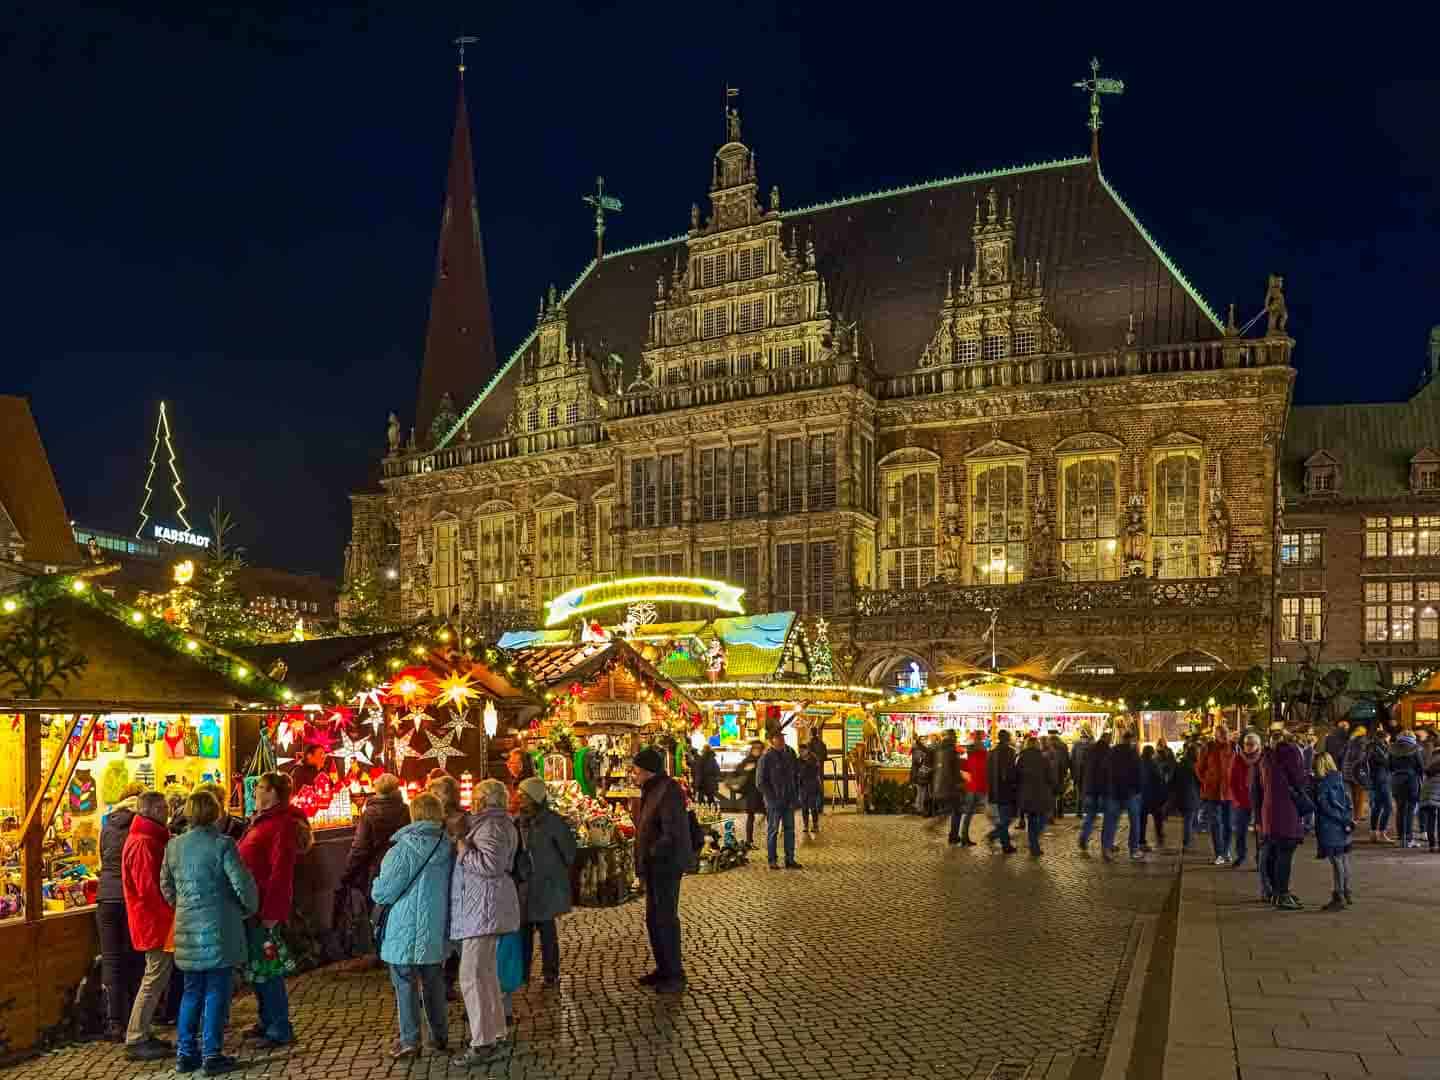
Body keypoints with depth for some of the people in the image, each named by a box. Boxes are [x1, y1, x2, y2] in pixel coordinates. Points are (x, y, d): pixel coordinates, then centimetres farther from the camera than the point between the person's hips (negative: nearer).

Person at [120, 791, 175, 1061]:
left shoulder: (149, 839, 14)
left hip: (156, 920, 10)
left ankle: (143, 1034, 21)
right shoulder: (144, 843, -19)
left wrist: (169, 911, 12)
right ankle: (136, 1041, 2)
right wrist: (171, 910, -14)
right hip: (156, 921, -10)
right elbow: (149, 889, -23)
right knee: (155, 979, -4)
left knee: (156, 977, 15)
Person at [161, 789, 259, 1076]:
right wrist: (250, 908, 5)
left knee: (192, 993, 16)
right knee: (216, 993, 3)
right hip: (218, 929, -5)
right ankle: (212, 1056, 6)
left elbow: (166, 886, 14)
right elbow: (243, 884, -13)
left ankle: (185, 1054, 19)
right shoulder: (222, 845, -13)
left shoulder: (173, 846, 3)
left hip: (187, 929, 5)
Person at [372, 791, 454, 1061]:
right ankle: (440, 1036, 24)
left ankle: (409, 1041, 9)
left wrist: (376, 886, 10)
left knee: (405, 984, 6)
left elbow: (383, 893, -11)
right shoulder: (449, 848, -3)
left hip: (406, 930, -5)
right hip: (437, 929, 5)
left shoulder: (403, 849, -17)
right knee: (434, 982, 17)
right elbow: (454, 887, 7)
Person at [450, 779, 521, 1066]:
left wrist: (463, 850, -15)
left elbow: (491, 863, -27)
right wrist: (466, 847, 14)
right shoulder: (497, 823, 18)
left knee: (471, 975, -10)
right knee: (486, 971, 18)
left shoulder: (492, 826, -15)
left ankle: (482, 1044, -8)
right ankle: (495, 1030, 28)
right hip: (483, 908, 11)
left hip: (485, 908, -11)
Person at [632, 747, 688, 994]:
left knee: (666, 919, -1)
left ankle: (675, 975, 11)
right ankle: (663, 968, 30)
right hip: (654, 866, 10)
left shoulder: (668, 791, -21)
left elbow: (672, 834, -27)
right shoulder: (652, 790, 11)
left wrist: (651, 854, -16)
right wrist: (643, 861, 11)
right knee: (653, 919, 17)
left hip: (667, 865, -10)